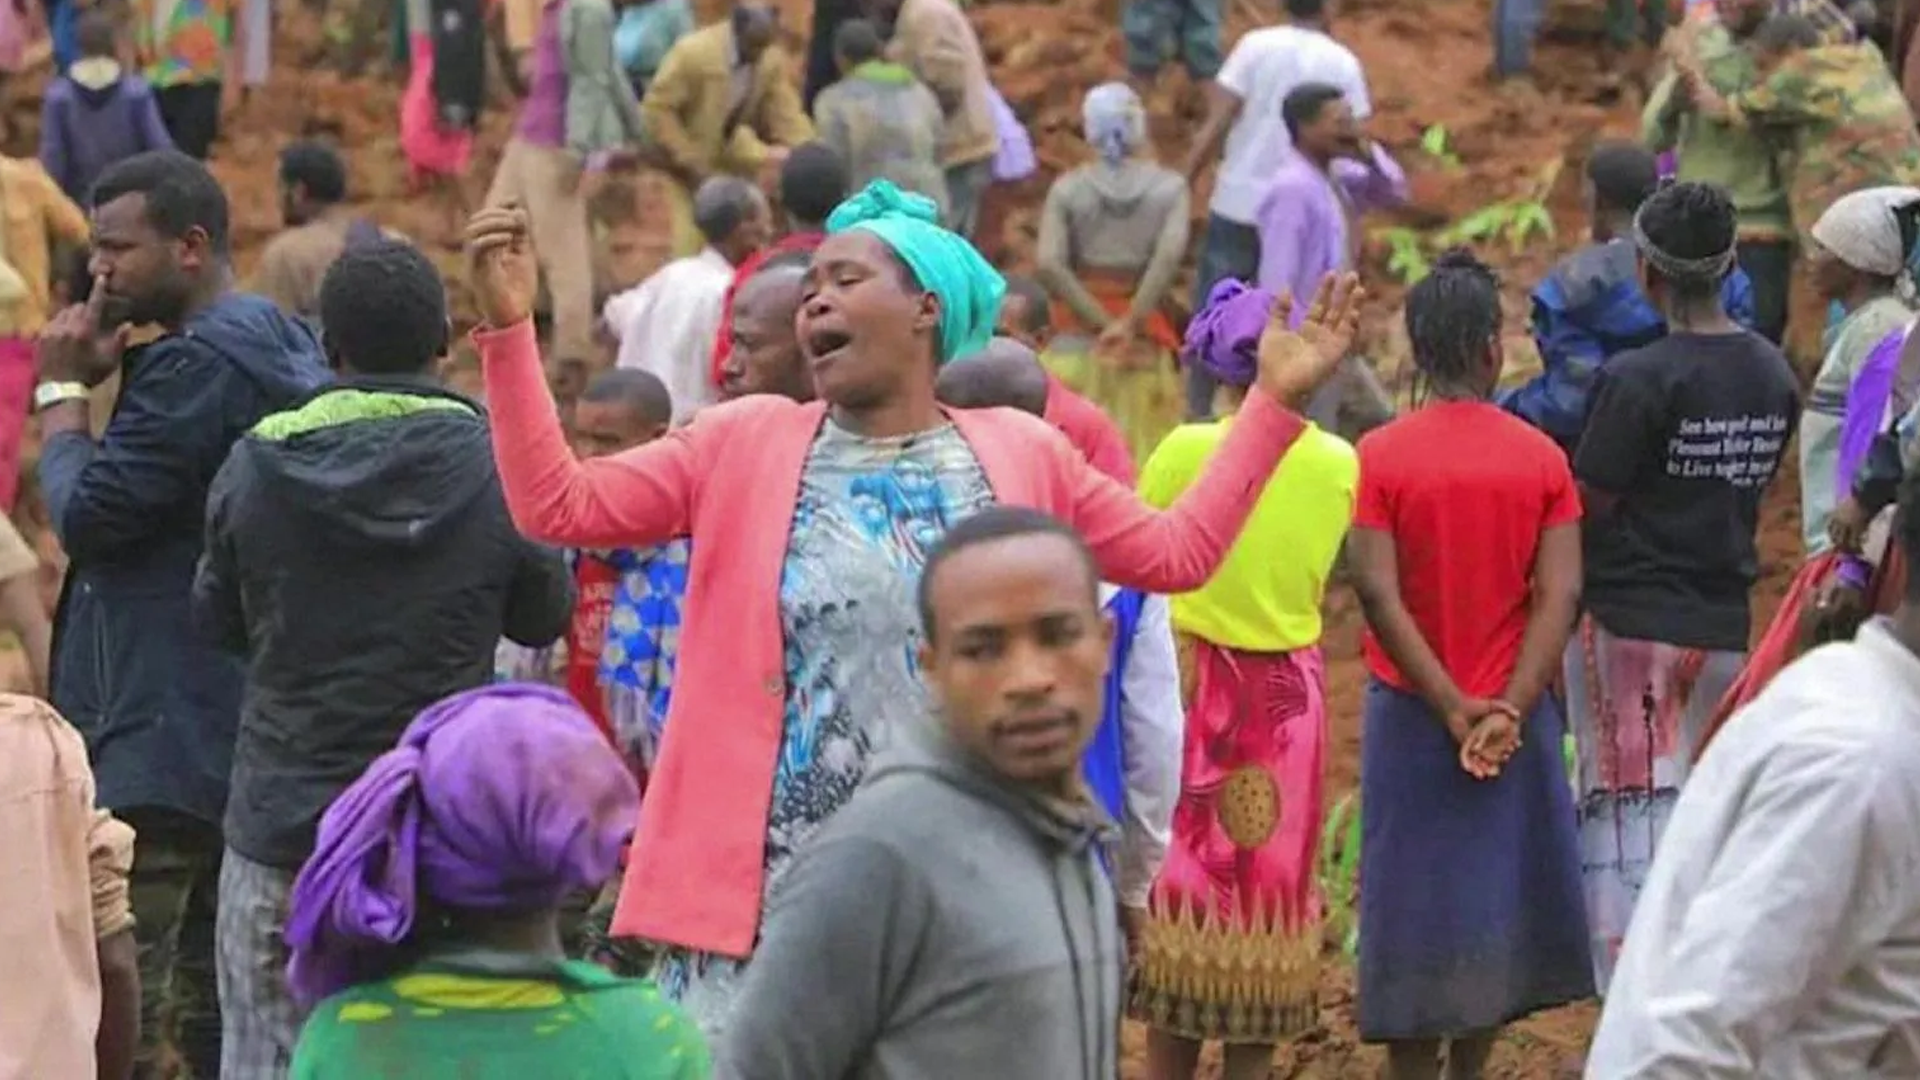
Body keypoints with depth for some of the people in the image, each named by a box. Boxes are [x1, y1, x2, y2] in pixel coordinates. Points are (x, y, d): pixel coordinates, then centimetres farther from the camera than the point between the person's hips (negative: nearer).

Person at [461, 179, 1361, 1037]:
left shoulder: (1020, 455, 8)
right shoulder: (746, 443, 4)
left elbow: (1178, 553, 15)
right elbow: (554, 505, 1)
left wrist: (1272, 400, 11)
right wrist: (510, 326, -8)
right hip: (765, 892, -1)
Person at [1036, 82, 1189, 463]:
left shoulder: (1068, 189, -1)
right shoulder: (1168, 185, -2)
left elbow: (1050, 265, -12)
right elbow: (1170, 253, -17)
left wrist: (1101, 322, -10)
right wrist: (1132, 324, -16)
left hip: (1080, 330, 0)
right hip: (1145, 333, 0)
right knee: (1143, 443, 5)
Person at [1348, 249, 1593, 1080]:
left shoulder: (1380, 456, -10)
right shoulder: (1541, 458, -5)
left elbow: (1378, 595, -15)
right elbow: (1559, 593, -11)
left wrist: (1453, 711, -13)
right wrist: (1507, 710, -14)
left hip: (1412, 711, -1)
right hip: (1512, 717, 1)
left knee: (1416, 905, 6)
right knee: (1495, 895, 14)